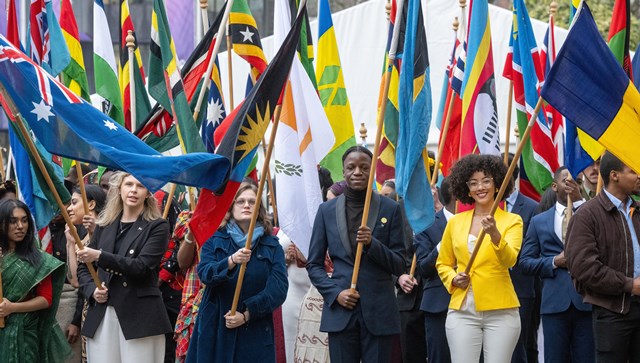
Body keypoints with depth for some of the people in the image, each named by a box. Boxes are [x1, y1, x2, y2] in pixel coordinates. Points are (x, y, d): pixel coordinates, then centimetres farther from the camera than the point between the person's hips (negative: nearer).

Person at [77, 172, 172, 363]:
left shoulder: (157, 227, 1)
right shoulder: (104, 225, 15)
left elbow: (141, 266, -12)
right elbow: (83, 267, 19)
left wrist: (100, 256, -19)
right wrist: (92, 289, -1)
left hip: (140, 316, -4)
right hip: (102, 316, 4)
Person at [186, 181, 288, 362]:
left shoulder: (272, 246, 7)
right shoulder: (214, 240, 8)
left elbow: (279, 288, -5)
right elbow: (205, 273, -9)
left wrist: (247, 314, -15)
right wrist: (232, 261, -28)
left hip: (255, 332, 0)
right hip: (215, 330, 0)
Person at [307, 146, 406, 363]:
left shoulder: (390, 209, 5)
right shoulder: (327, 210, 9)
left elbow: (399, 265, 4)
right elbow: (314, 264, 11)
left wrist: (372, 244, -13)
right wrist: (335, 293, -5)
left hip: (379, 311, -1)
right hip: (340, 309, 1)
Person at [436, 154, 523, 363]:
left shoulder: (512, 221, 1)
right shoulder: (455, 222, 9)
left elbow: (510, 260, -15)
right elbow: (442, 264, 19)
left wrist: (495, 234, -33)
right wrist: (453, 279, -2)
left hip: (500, 311, -2)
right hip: (462, 311, 2)